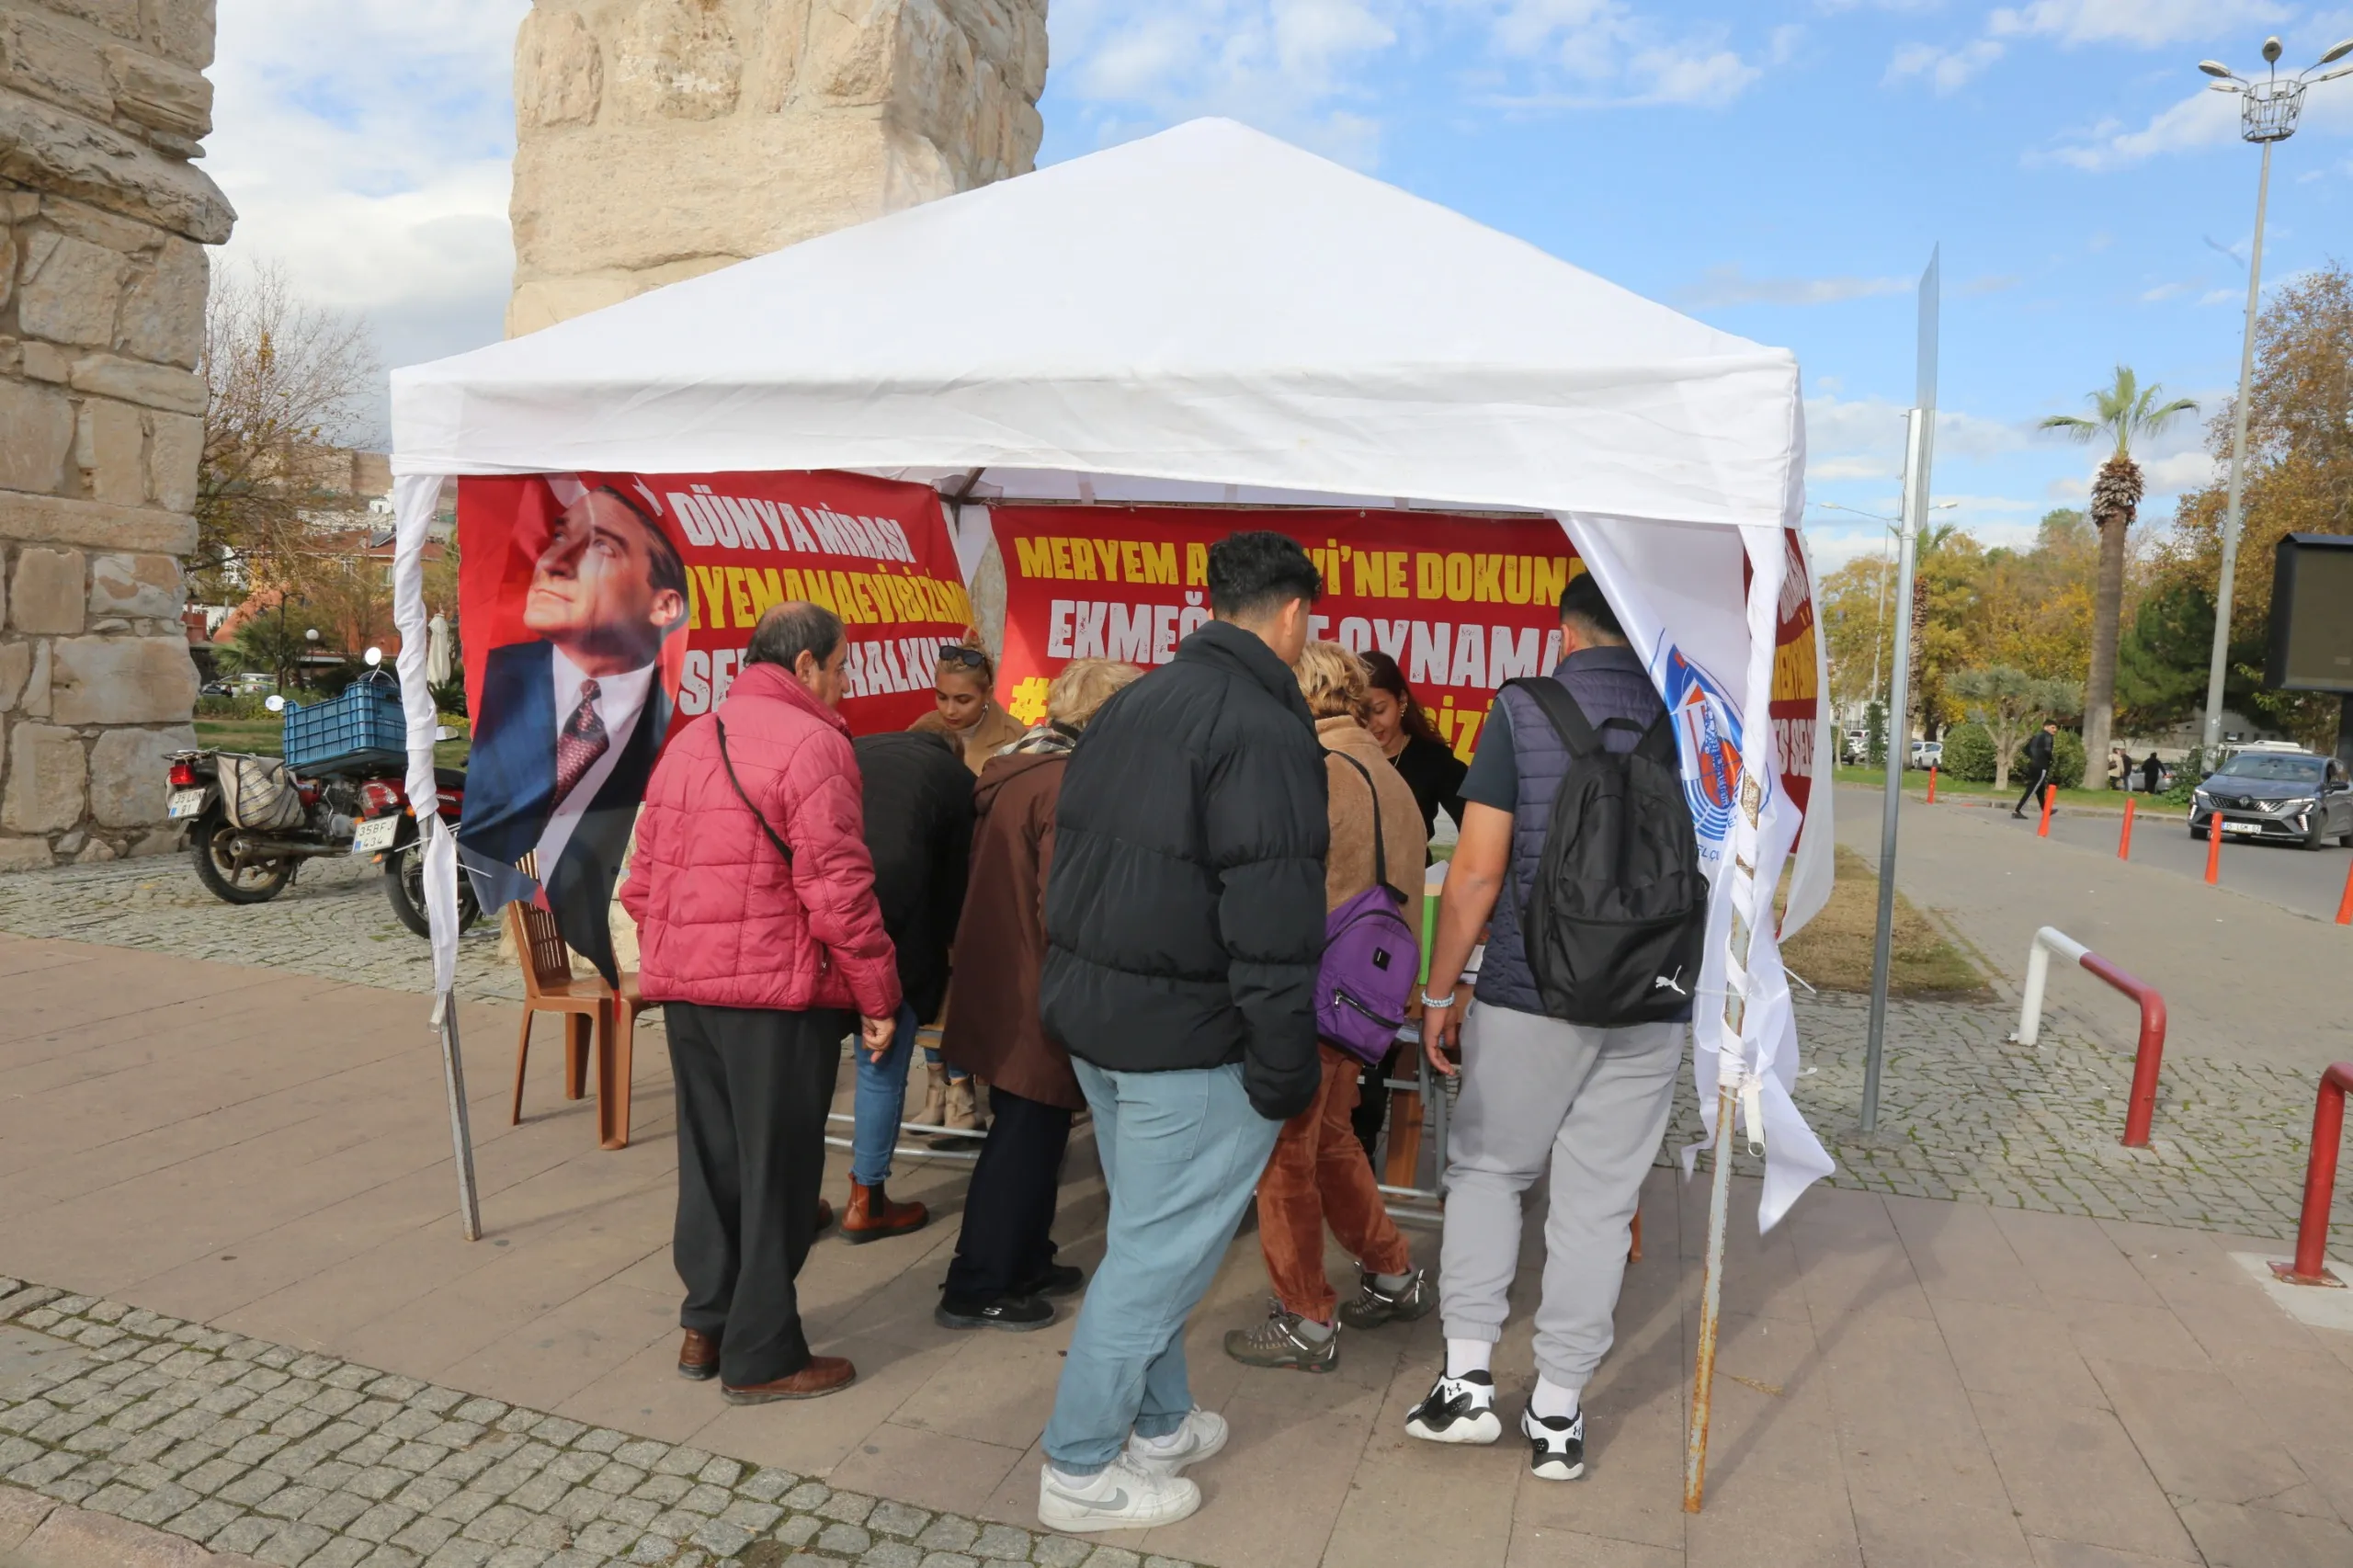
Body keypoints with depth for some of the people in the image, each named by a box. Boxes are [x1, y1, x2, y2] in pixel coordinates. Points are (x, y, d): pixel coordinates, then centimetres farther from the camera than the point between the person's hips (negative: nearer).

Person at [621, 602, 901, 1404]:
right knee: (775, 1174, 4)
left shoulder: (688, 742, 14)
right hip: (773, 989, -8)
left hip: (683, 985, 8)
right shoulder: (810, 743, -12)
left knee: (708, 1160, 18)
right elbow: (837, 887, -18)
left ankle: (705, 1329, 29)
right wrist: (877, 994, -12)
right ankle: (763, 1358, 14)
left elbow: (642, 880, 15)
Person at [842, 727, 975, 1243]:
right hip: (884, 908, -4)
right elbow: (953, 882, 15)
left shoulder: (852, 750, 25)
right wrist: (932, 966, 29)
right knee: (883, 1066, 12)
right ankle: (867, 1202, 23)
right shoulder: (956, 777, 15)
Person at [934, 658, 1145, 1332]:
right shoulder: (1071, 785, -19)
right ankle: (976, 1290, 13)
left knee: (1026, 1137, 19)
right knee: (1025, 1143, 2)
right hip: (1035, 997, -10)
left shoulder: (1017, 771, 11)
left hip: (1004, 988, 10)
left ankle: (1024, 1264, 32)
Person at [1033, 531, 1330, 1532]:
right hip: (1192, 1038, -9)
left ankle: (1159, 1426, 37)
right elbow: (1270, 917, -22)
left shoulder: (1131, 706, 10)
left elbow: (1075, 864, 15)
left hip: (1093, 1013, 9)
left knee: (1149, 1233, 22)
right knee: (1158, 1251, 5)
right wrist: (1286, 1066, -15)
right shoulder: (1263, 728, -18)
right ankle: (1080, 1470, 19)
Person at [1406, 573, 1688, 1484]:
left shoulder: (1521, 711, -6)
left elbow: (1478, 870, -10)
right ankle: (1558, 1414, 18)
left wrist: (1440, 991, -1)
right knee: (1599, 1201, 10)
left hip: (1530, 995, -2)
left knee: (1487, 1168, 16)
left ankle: (1467, 1379, 13)